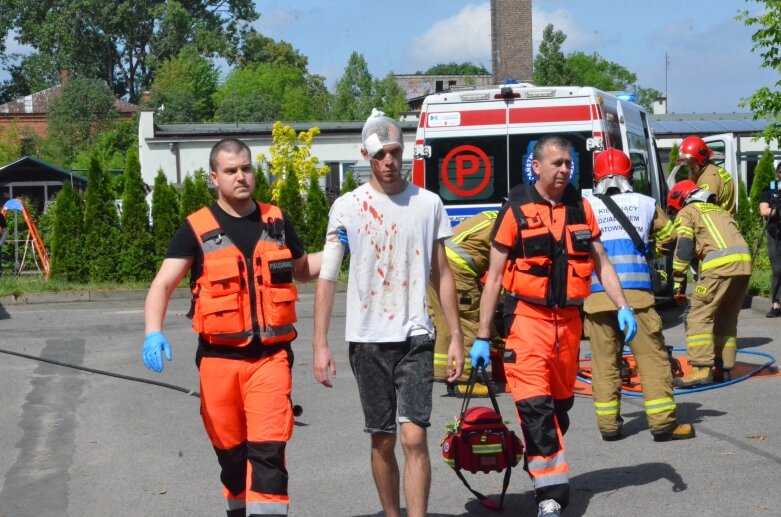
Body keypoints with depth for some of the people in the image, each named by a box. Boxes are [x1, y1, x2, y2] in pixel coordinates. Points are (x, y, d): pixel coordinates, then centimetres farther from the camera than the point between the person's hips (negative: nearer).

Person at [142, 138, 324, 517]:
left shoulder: (276, 222, 10)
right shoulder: (197, 229, 0)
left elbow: (302, 270, 27)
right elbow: (163, 284, -8)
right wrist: (153, 333, -26)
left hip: (270, 356, 1)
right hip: (219, 357, -1)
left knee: (268, 450, -12)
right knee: (231, 453, 11)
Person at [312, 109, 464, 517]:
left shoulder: (428, 203, 4)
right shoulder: (348, 206, 0)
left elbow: (442, 275, 9)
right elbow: (327, 277, -1)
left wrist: (456, 336, 5)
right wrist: (320, 344, -7)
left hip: (415, 337, 0)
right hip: (368, 339, 0)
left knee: (414, 437, -10)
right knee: (382, 440, 9)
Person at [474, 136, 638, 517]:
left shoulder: (580, 207, 7)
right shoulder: (516, 210, -6)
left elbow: (601, 263, 14)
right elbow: (494, 277, -3)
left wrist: (622, 307, 0)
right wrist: (482, 337, -4)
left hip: (569, 318, 5)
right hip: (528, 317, -5)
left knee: (560, 404, 13)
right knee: (535, 406, -14)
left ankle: (540, 468, 31)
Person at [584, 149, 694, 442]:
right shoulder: (646, 205, 7)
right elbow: (669, 240, 17)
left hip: (597, 295, 1)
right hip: (636, 294, -1)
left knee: (604, 360, 7)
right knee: (652, 357, 3)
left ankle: (608, 424, 8)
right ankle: (663, 422, 1)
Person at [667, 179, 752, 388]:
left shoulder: (686, 212, 13)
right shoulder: (720, 210, 34)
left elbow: (684, 247, -1)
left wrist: (678, 280, 0)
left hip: (720, 265, -7)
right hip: (744, 262, 7)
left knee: (699, 317, -4)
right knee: (727, 318, 17)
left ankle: (701, 369, -12)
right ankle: (723, 368, 17)